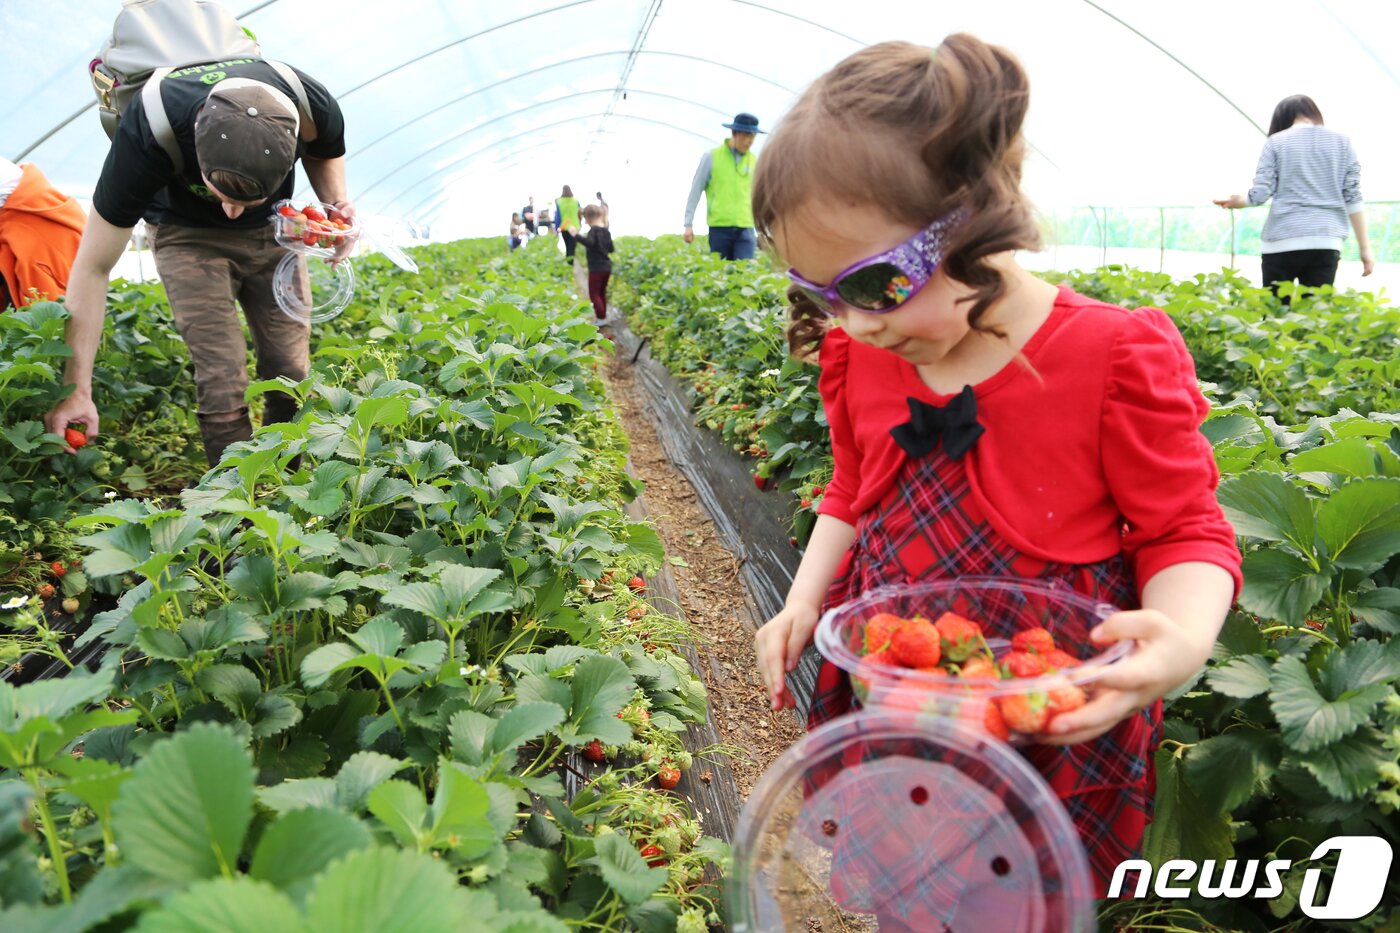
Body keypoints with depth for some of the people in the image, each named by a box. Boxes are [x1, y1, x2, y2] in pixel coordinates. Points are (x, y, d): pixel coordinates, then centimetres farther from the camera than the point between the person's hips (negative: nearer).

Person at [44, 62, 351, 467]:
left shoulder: (314, 110, -32)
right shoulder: (148, 133, -36)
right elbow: (93, 267, -27)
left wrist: (337, 203, -24)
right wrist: (76, 389, -28)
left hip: (272, 230, 2)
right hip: (188, 233, -2)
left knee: (293, 378, -4)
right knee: (222, 386, -18)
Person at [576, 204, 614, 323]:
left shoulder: (593, 230, -16)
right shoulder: (606, 231, 9)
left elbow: (590, 243, -35)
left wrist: (577, 236, -38)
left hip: (596, 268, -8)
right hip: (607, 267, 8)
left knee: (594, 294, -1)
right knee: (602, 292, 19)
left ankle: (601, 318, -6)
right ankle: (603, 316, 25)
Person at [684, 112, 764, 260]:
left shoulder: (754, 161, 9)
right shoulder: (712, 157, 0)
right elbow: (695, 191, 3)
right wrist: (688, 224, -1)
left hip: (745, 228, 2)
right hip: (719, 227, -2)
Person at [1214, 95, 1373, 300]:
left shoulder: (1276, 142, 6)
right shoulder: (1341, 141, 12)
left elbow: (1260, 193, -2)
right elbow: (1353, 198, 6)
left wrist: (1235, 201, 20)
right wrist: (1365, 247, 9)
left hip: (1282, 241, -2)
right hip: (1326, 242, 2)